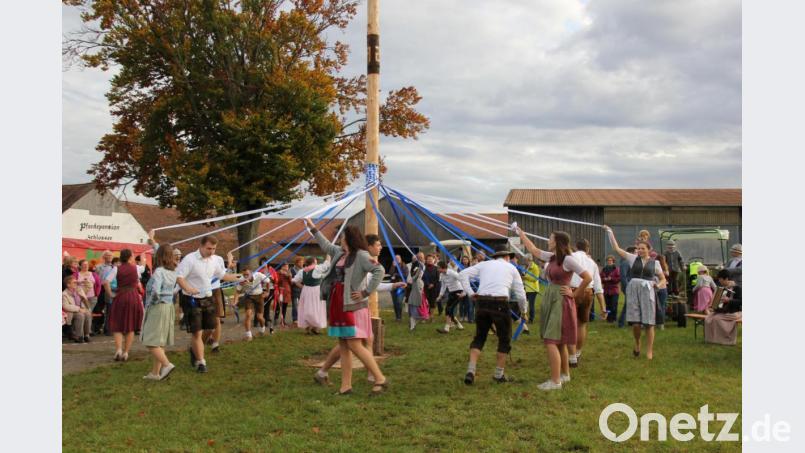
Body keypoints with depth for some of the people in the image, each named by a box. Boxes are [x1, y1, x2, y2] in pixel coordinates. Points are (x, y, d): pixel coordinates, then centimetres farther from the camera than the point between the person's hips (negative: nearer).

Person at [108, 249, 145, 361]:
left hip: (120, 297, -1)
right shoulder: (135, 268, 1)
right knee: (130, 327, 10)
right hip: (134, 297, 1)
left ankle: (118, 349, -13)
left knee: (117, 326, 7)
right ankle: (126, 352, 9)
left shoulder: (117, 269, -4)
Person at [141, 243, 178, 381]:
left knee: (151, 341, -5)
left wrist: (151, 302, -11)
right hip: (169, 307, 8)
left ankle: (167, 364, -18)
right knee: (160, 342, 13)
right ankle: (155, 372, 18)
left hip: (157, 308, -8)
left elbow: (155, 290, -30)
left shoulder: (159, 271, -18)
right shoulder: (173, 271, 5)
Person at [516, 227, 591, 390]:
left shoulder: (568, 259, -14)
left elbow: (588, 278, -17)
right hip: (549, 300, 8)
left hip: (560, 302, -8)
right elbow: (533, 250, 24)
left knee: (551, 341, -11)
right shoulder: (551, 257, 9)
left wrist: (574, 294, -10)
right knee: (559, 341, 17)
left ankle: (555, 381, -8)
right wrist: (520, 234, 28)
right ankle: (565, 374, 30)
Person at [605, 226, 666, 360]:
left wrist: (658, 285, -7)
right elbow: (616, 248, 6)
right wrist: (610, 232, 3)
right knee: (635, 323, -6)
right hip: (633, 291, 0)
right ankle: (637, 344, 23)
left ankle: (649, 351, 10)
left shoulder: (654, 263, 7)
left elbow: (663, 279, 14)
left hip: (647, 292, 0)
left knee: (648, 323, -2)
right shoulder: (633, 258, 8)